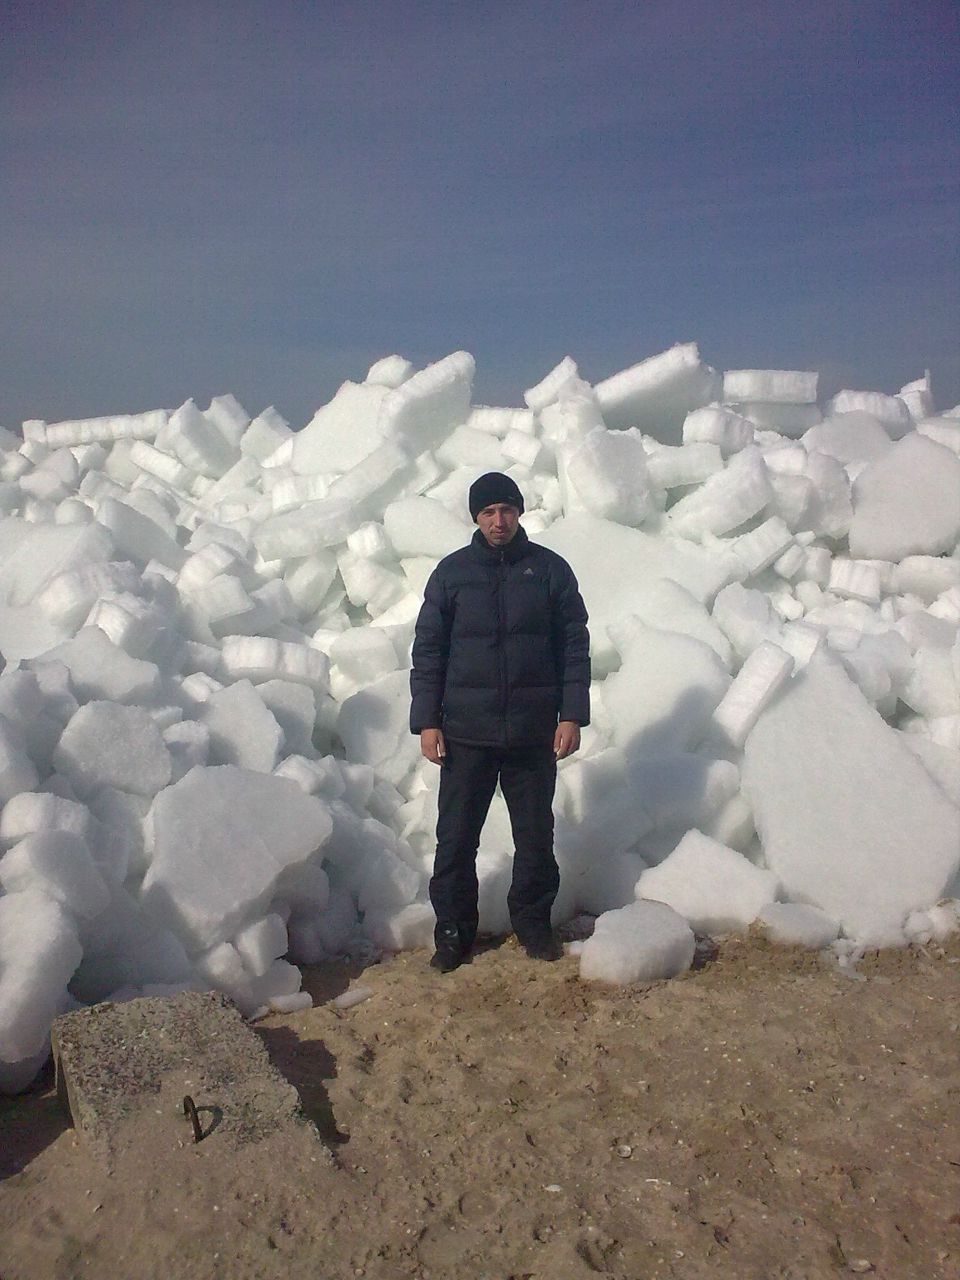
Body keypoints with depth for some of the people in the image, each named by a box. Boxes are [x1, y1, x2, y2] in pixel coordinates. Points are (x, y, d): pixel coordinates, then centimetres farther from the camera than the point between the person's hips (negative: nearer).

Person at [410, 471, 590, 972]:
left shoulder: (550, 569, 3)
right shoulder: (452, 572, 3)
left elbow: (575, 646, 3)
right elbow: (427, 649, 3)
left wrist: (572, 715, -4)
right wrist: (427, 721, -3)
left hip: (534, 733, 0)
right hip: (466, 733, 0)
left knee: (535, 836, 11)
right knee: (456, 838, 5)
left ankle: (533, 922, 29)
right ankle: (454, 930, 20)